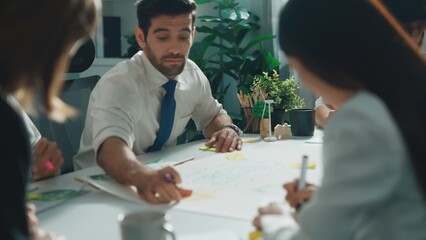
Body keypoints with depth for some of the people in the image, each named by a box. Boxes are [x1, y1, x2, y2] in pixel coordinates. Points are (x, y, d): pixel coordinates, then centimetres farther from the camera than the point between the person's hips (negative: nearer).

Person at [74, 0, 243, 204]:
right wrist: (143, 177, -61)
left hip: (160, 175, 6)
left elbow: (213, 115, 12)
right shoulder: (118, 85, -24)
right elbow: (111, 147, -41)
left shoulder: (192, 74, -5)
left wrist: (227, 129, -11)